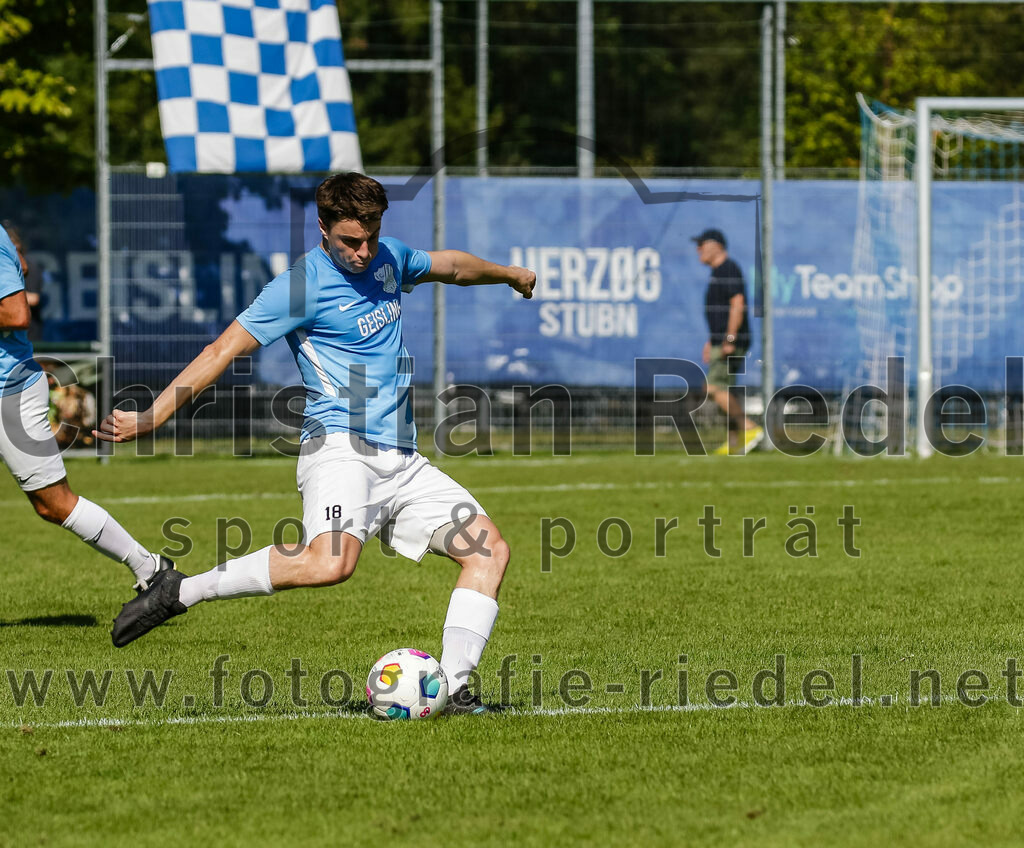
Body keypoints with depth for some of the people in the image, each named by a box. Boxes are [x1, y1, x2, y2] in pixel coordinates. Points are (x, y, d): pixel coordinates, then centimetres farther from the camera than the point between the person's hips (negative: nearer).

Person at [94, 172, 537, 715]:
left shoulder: (389, 258, 14)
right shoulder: (302, 285, -8)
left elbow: (450, 266, 36)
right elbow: (223, 351, -9)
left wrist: (510, 275, 54)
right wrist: (151, 418, -15)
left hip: (401, 461, 8)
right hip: (339, 449, -8)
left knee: (490, 550, -3)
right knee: (329, 562, -34)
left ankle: (454, 689, -5)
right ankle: (180, 592, -23)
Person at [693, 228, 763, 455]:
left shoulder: (729, 270, -14)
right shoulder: (718, 272, 19)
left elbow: (738, 305, -23)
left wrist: (729, 340, -26)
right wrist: (711, 341, 25)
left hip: (732, 340, -11)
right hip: (721, 340, 11)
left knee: (715, 388, -14)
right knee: (725, 390, 9)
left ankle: (751, 428, -15)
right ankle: (734, 442, 11)